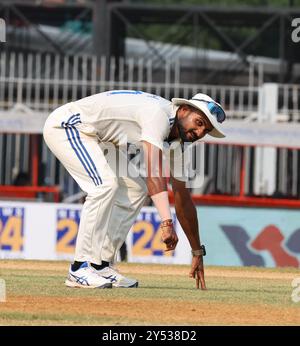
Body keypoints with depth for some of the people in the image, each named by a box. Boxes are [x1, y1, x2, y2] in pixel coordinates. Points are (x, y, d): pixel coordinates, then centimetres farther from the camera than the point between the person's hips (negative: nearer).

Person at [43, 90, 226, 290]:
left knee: (135, 189, 7)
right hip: (65, 124, -10)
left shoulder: (175, 138, 3)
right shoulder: (159, 114, -25)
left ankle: (101, 265, 7)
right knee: (106, 184, -26)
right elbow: (154, 174, -37)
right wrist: (167, 223, -47)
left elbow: (182, 197, 6)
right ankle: (81, 269, -22)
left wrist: (198, 252, 6)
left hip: (91, 136, 10)